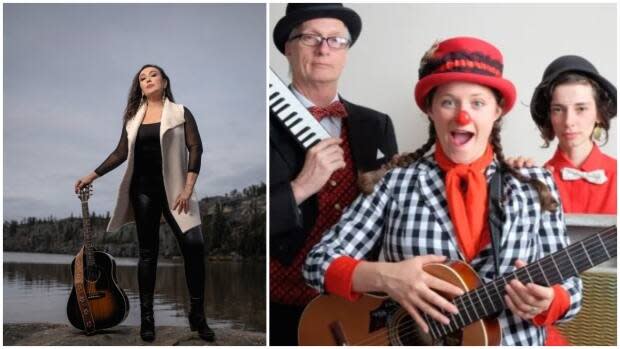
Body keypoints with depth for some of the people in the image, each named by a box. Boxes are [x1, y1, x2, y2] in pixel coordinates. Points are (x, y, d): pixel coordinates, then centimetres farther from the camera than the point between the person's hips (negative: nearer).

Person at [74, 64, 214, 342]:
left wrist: (188, 188, -14)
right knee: (148, 251, 6)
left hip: (174, 189, -3)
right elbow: (122, 153, 14)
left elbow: (195, 148, -5)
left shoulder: (180, 113, 3)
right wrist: (92, 175, 7)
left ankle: (197, 315, -4)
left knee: (194, 244, -15)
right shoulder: (133, 117, 12)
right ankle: (147, 317, 13)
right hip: (143, 190, 3)